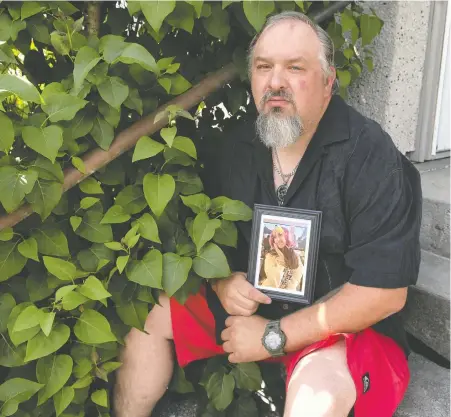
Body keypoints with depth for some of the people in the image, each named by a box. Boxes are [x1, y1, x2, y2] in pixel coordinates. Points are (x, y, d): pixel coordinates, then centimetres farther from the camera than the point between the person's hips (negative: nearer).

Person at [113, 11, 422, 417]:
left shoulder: (370, 154, -21)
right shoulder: (239, 145, -2)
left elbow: (385, 291, -23)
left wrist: (274, 337, -22)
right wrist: (222, 281, -12)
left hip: (344, 322, -5)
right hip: (251, 302, 6)